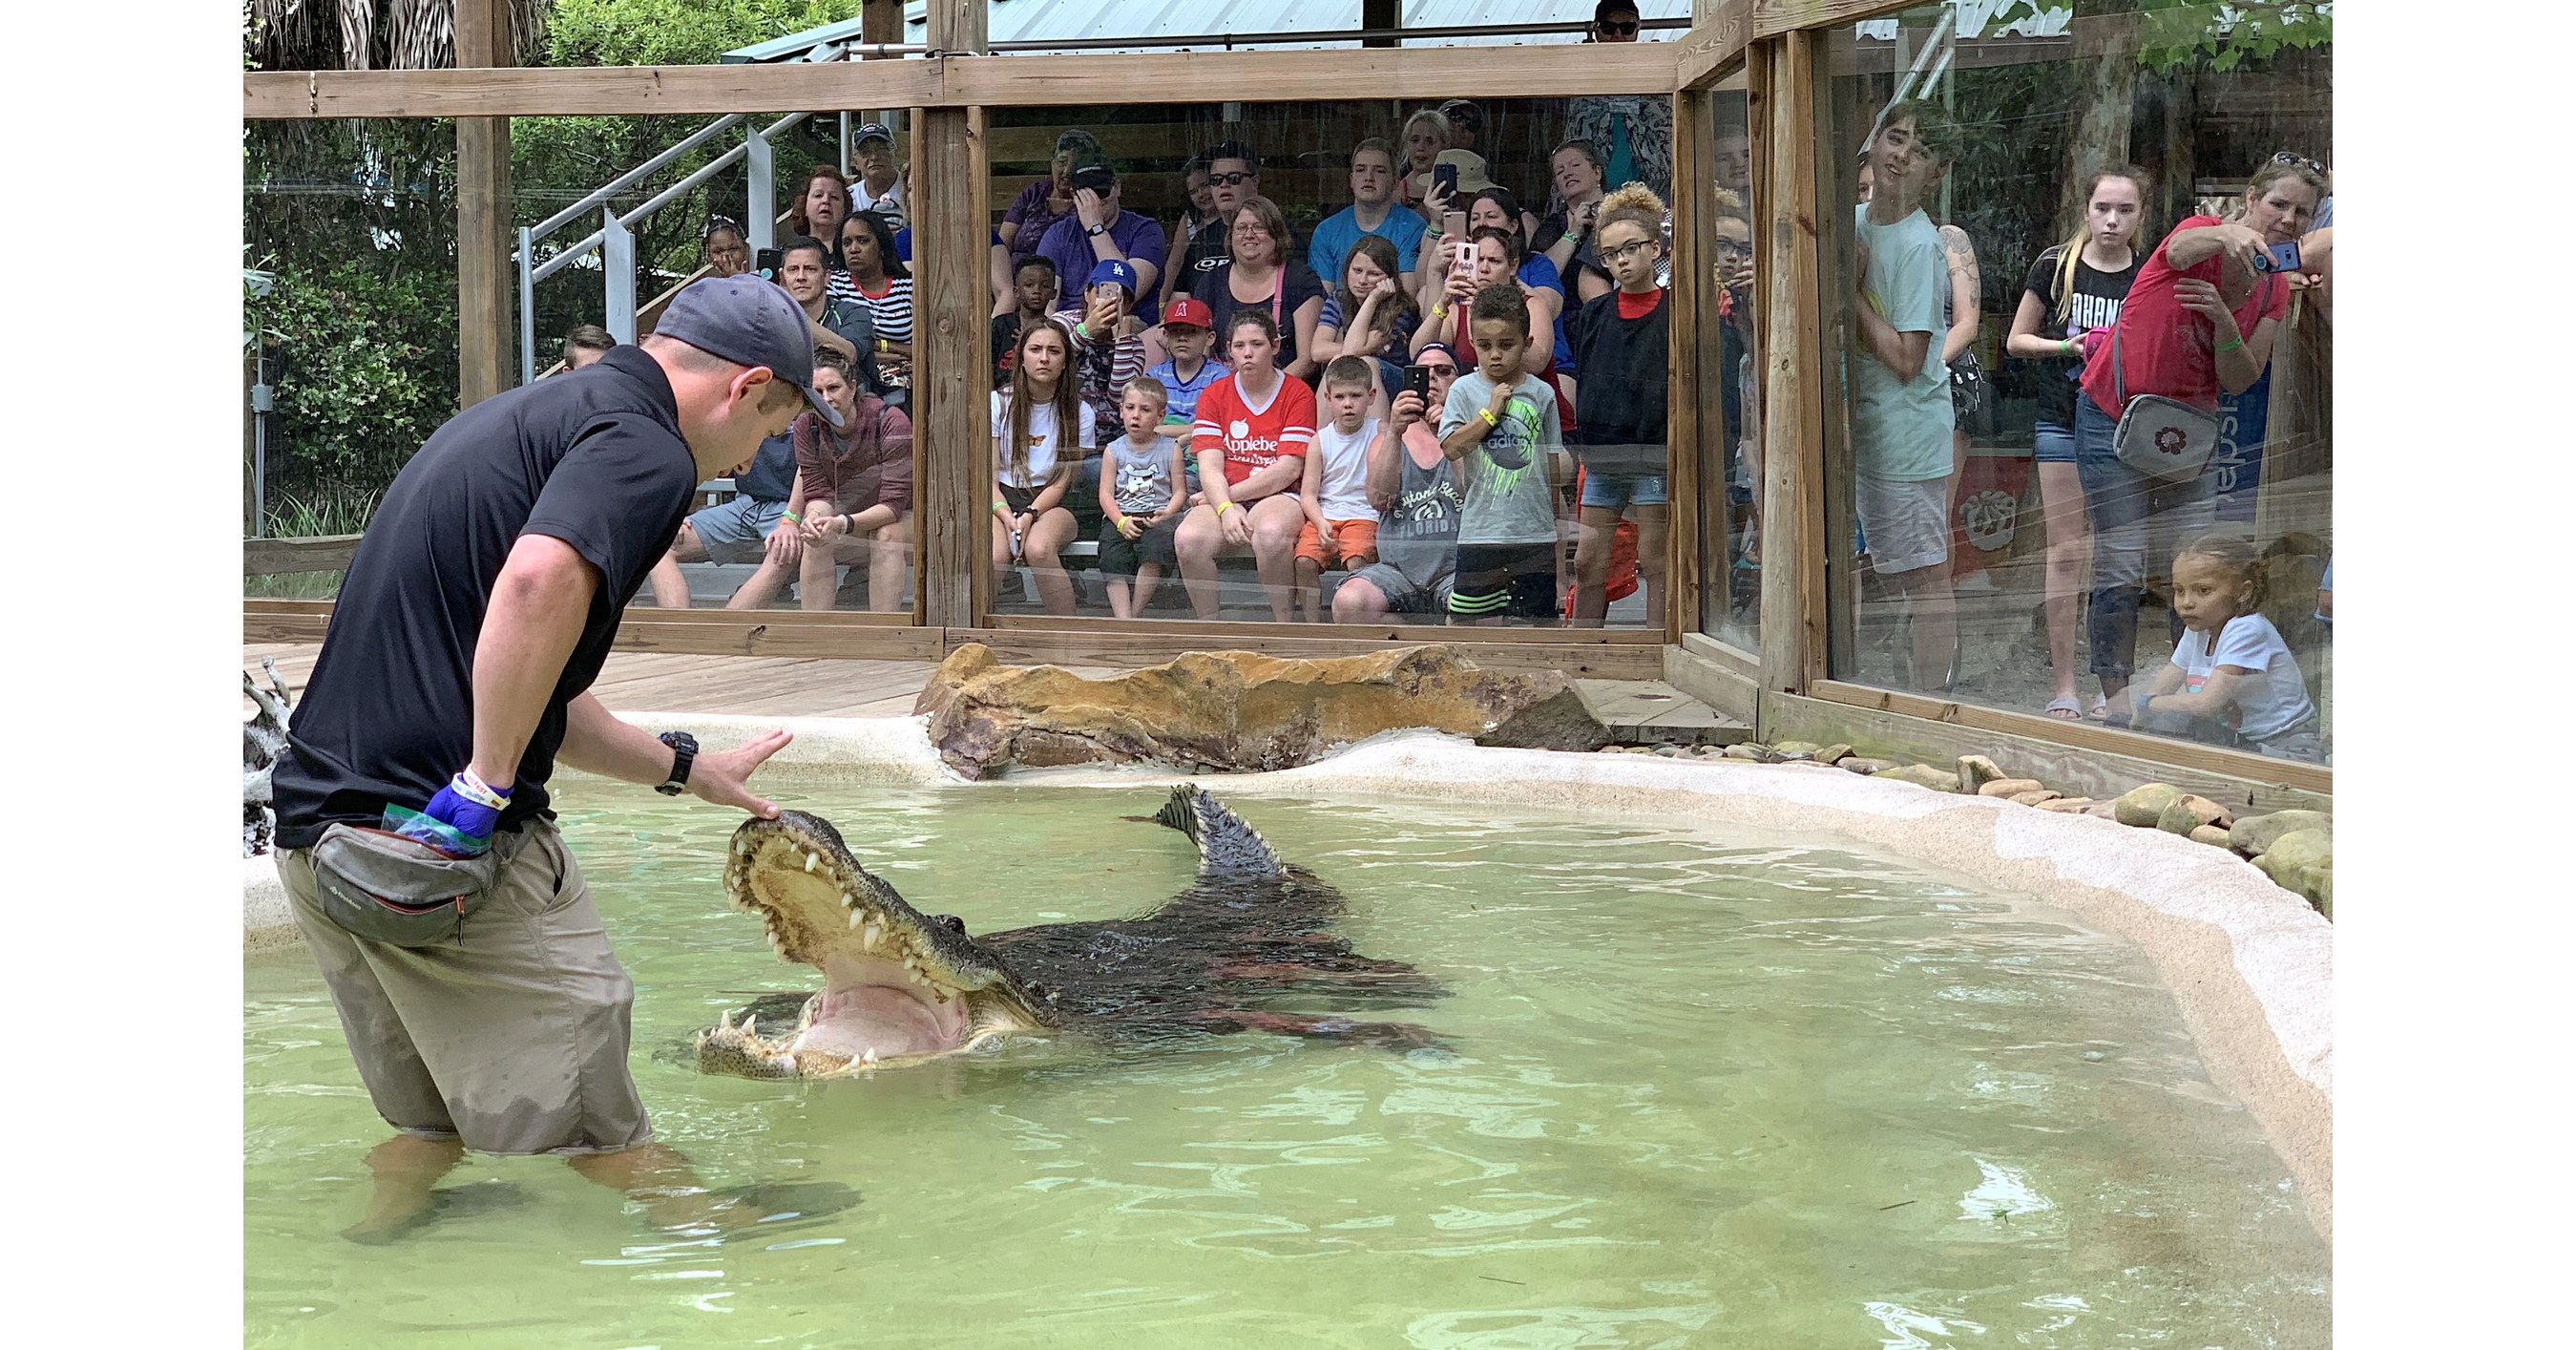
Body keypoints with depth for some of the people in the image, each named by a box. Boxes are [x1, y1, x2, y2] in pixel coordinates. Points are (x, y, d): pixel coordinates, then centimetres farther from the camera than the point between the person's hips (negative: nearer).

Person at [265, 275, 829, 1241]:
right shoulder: (646, 450, -9)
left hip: (314, 819, 9)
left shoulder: (527, 415, 22)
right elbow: (541, 581, -31)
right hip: (451, 847, -9)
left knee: (426, 1116, 23)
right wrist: (487, 788, -23)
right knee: (599, 1126, 4)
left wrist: (686, 769, 34)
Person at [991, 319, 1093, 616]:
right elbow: (988, 478, 1)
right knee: (992, 558, -34)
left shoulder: (1078, 412, 5)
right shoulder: (998, 403, 6)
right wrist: (1008, 517, -18)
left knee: (1038, 549, -37)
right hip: (1002, 501, 1)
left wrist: (1030, 516, -18)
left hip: (1051, 505, 0)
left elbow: (1062, 482, 0)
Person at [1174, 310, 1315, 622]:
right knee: (1189, 538, -30)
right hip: (1224, 499, 3)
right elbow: (1210, 467, 0)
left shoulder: (1298, 394, 2)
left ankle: (1282, 625, -20)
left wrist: (1231, 494, -10)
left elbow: (1289, 469, -7)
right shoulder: (1214, 395, 11)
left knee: (1271, 533, -38)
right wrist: (1225, 508, -20)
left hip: (1279, 496, -3)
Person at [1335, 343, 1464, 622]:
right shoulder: (1386, 440, 16)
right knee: (1348, 601, -30)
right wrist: (1395, 432, -17)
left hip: (1458, 570, -2)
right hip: (1397, 570, 2)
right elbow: (1379, 499, -5)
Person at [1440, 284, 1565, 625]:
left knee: (1536, 617, 4)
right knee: (1480, 622, 1)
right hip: (1481, 530, -1)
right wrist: (1491, 411, -10)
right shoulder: (1464, 390, 3)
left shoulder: (1542, 393, 6)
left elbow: (1552, 463, 11)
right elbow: (1451, 447, -9)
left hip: (1535, 532, 1)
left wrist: (1555, 524, 12)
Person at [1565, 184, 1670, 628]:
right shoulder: (1594, 316, 11)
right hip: (1601, 455, 4)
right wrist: (1581, 449, 10)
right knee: (1587, 565, 4)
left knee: (1655, 564, -1)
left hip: (1654, 453, -4)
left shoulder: (1674, 312, -2)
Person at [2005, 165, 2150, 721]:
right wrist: (2071, 345, -12)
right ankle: (2064, 687, 0)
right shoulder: (2056, 265, -1)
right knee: (2065, 553, -3)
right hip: (2063, 423, -1)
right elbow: (2017, 341, 3)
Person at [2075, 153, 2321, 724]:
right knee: (2122, 570, -7)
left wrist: (2223, 319, -26)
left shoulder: (2275, 291, 2)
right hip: (2115, 416, -6)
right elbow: (2185, 244, -43)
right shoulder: (2202, 232, -15)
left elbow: (2239, 381, -6)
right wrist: (2232, 236, -66)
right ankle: (2114, 693, 7)